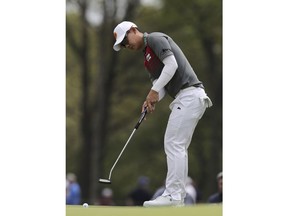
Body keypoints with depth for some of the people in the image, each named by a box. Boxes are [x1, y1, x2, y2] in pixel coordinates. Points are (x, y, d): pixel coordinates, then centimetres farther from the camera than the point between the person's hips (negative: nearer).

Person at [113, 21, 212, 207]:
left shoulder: (155, 39, -4)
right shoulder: (147, 57, 25)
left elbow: (172, 64, -16)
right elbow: (159, 84, 19)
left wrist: (155, 91, -14)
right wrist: (152, 100, -2)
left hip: (189, 93, -10)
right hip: (188, 99, 10)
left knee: (173, 144, -12)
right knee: (178, 148, 9)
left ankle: (173, 195, -14)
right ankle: (178, 197, 9)